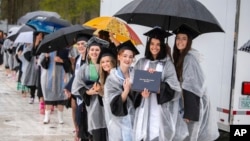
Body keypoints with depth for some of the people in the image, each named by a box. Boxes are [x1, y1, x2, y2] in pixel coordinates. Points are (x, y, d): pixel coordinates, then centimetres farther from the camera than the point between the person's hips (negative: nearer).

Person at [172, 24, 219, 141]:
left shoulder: (190, 58, -18)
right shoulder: (179, 57, 8)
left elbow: (196, 85, -21)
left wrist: (189, 112, -22)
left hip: (192, 103, -8)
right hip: (186, 101, 8)